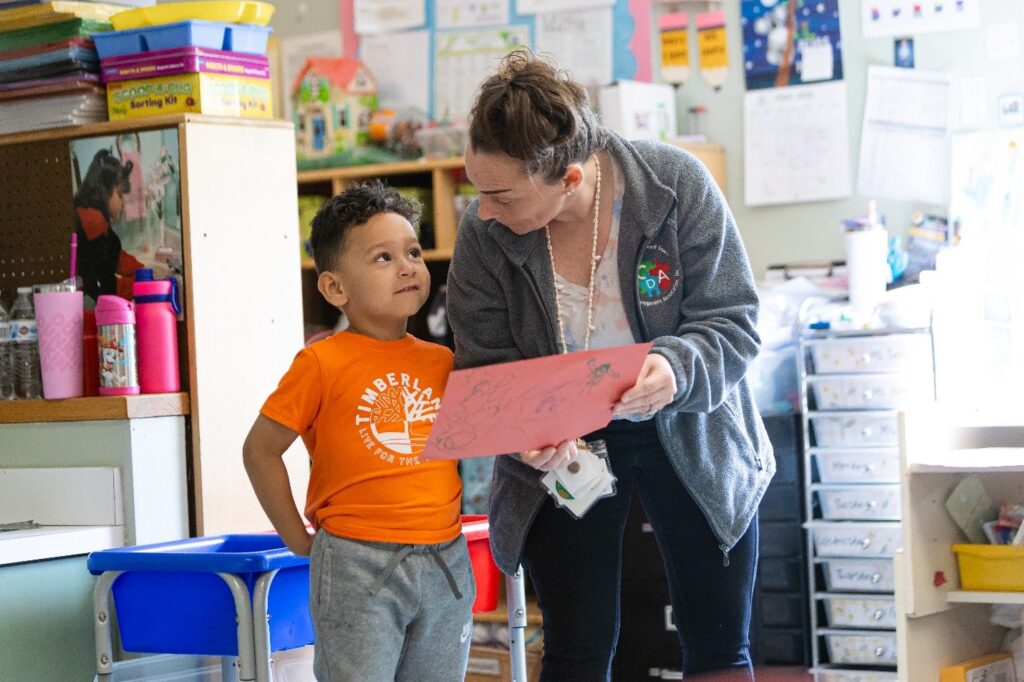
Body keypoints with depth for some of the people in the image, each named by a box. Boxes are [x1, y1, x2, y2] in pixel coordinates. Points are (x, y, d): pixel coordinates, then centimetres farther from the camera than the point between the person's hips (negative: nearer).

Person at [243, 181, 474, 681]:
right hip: (357, 565, -5)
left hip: (446, 563, 5)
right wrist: (298, 540, -3)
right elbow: (261, 451, -3)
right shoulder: (323, 364, -8)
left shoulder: (441, 363, 7)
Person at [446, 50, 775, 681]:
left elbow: (733, 321, -16)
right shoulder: (483, 232, -16)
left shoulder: (676, 184, -21)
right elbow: (487, 366, -7)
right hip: (563, 453, 1)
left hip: (690, 441, -1)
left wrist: (676, 369, -37)